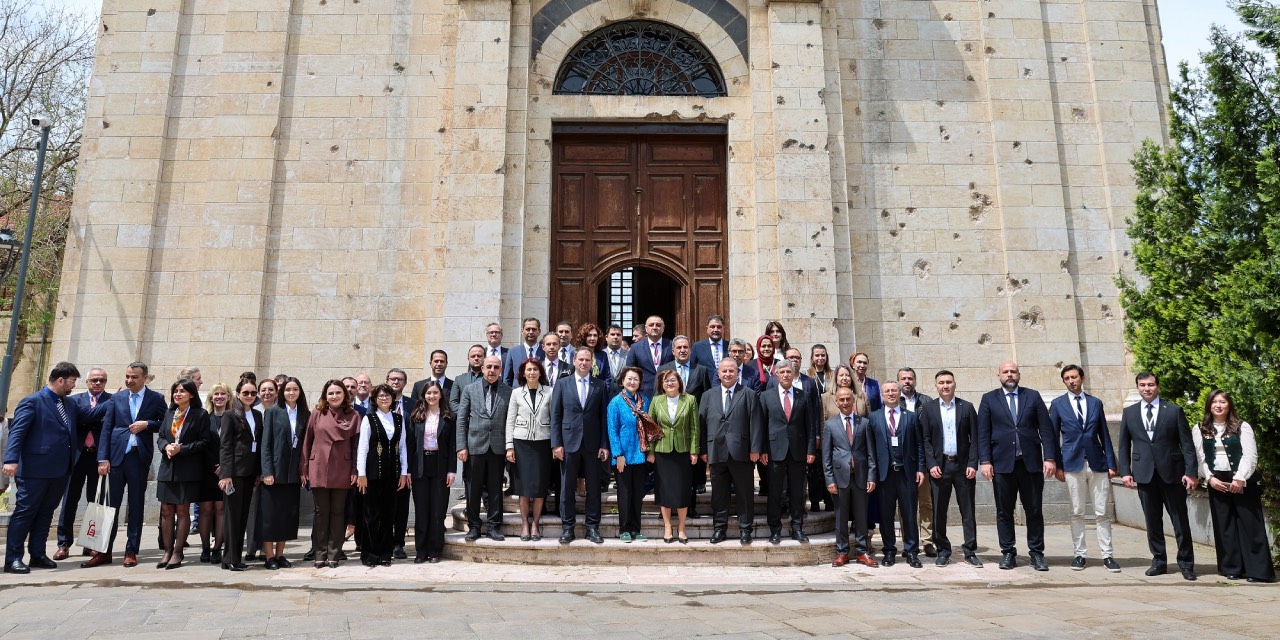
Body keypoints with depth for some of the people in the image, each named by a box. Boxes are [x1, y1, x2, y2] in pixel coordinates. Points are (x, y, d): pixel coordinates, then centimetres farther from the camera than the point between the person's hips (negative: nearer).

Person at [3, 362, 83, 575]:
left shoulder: (70, 405, 15)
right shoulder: (32, 402, -7)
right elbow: (16, 432, -15)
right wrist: (11, 460, -24)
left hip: (60, 470, 7)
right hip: (35, 470, -7)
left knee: (46, 513, 12)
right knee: (24, 512, -1)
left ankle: (38, 555, 19)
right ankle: (13, 559, 5)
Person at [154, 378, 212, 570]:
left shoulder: (200, 414, -4)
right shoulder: (169, 414, 11)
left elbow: (205, 441, -7)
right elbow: (161, 437, 14)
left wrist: (181, 449, -16)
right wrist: (166, 446, -8)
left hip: (187, 470, -5)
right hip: (167, 468, 5)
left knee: (182, 511, 2)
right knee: (166, 511, 6)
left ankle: (178, 552, 9)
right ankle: (167, 551, 15)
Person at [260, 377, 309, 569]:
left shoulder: (305, 414, 7)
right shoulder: (273, 412, -1)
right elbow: (266, 443, -5)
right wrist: (267, 471, -12)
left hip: (294, 472, 3)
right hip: (275, 471, -3)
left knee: (289, 514, 8)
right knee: (271, 514, 2)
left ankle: (280, 554, 18)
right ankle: (270, 555, 11)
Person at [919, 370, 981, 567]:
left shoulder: (967, 407, 5)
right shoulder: (927, 409, 5)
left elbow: (974, 438, 2)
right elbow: (925, 439, 2)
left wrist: (973, 464, -7)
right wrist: (931, 464, -8)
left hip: (963, 465, 0)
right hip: (939, 466, 0)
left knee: (968, 510, 4)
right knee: (939, 511, 3)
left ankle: (970, 551, 13)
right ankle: (943, 551, 13)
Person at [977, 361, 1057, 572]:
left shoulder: (1033, 396, 8)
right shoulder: (989, 399, 6)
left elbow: (1046, 429, 3)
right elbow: (983, 433, 2)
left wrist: (1050, 458, -5)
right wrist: (985, 461, -6)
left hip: (1031, 463, 1)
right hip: (1002, 463, 0)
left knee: (1034, 510, 5)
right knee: (1004, 511, 4)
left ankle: (1036, 553, 14)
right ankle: (1008, 553, 13)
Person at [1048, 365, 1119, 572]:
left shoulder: (1095, 403, 10)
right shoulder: (1057, 404, 5)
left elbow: (1104, 435, 10)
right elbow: (1054, 437, 4)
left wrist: (1111, 463, 4)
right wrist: (1058, 466, -2)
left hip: (1098, 463, 1)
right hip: (1073, 464, -1)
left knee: (1102, 513, 3)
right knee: (1077, 513, 4)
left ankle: (1107, 555, 9)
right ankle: (1079, 554, 11)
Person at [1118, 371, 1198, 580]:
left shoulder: (1174, 410, 2)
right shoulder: (1129, 413, 8)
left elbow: (1187, 443, 0)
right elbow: (1124, 445, 10)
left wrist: (1190, 472, -8)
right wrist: (1125, 471, 1)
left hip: (1172, 472, -2)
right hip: (1145, 474, 2)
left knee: (1180, 520, 4)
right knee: (1153, 521, 7)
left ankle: (1186, 563, 14)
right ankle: (1159, 561, 16)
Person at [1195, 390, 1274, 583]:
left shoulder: (1241, 426, 0)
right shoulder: (1202, 430, 7)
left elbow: (1250, 455, -7)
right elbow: (1200, 458, 6)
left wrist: (1240, 479, -15)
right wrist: (1209, 478, -6)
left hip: (1243, 481, -3)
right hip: (1217, 483, 3)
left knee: (1249, 524, -2)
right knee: (1224, 526, 5)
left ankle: (1258, 570, 3)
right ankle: (1232, 568, 11)